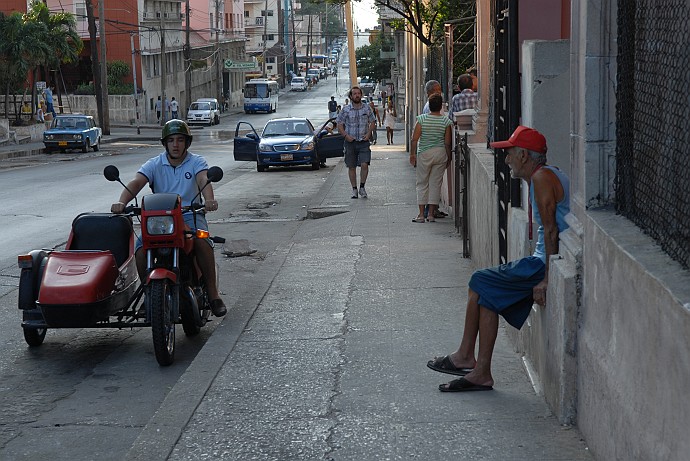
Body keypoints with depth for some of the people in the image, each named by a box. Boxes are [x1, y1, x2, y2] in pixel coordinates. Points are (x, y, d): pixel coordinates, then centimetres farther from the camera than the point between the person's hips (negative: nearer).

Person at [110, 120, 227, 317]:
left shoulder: (196, 162, 4)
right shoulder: (154, 165, 7)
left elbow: (204, 180, -18)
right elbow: (136, 183, -10)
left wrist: (209, 199, -42)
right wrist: (122, 202, -31)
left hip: (190, 215, -2)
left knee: (202, 240, -34)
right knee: (141, 249, -25)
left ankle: (213, 292, -22)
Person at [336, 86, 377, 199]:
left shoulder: (367, 108, 5)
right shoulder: (346, 109, 0)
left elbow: (373, 122, 13)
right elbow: (340, 124, 5)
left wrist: (368, 133, -4)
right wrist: (346, 135, -10)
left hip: (364, 142, 0)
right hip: (350, 142, 0)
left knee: (364, 165, -13)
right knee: (351, 167, 4)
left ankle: (362, 187, 3)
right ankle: (354, 190, 14)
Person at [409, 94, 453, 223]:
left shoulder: (422, 119, -8)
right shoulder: (446, 121, -5)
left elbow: (414, 139, -9)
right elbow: (448, 143, -3)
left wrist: (412, 154, 1)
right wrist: (449, 157, 8)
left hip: (424, 154, -1)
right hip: (441, 153, 1)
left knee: (422, 183, 7)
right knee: (435, 183, 8)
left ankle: (421, 214, 3)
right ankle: (431, 214, 8)